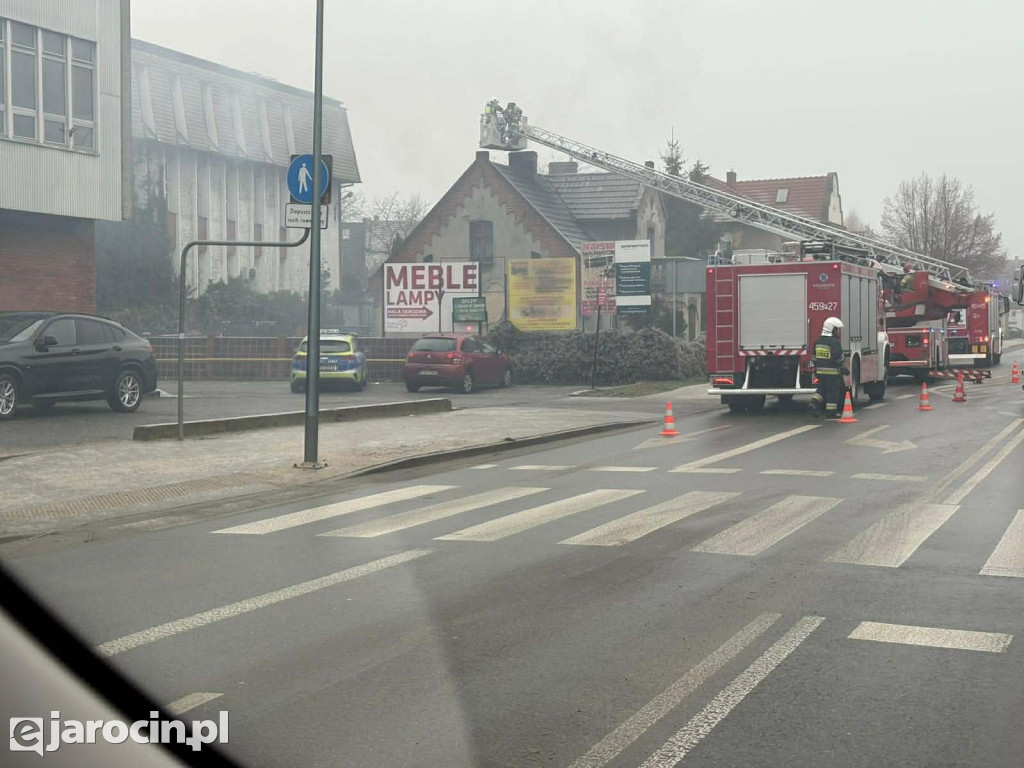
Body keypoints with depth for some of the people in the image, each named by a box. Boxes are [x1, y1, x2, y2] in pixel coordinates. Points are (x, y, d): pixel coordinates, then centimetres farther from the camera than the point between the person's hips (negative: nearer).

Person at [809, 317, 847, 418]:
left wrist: (816, 368, 23)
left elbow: (815, 356, 15)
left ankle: (816, 400, -9)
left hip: (820, 371, 6)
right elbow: (838, 357, -17)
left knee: (822, 388, 17)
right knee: (833, 391, 1)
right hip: (833, 371, -6)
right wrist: (842, 368, -4)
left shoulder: (818, 341, 9)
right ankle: (831, 412, 4)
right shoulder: (834, 342, -14)